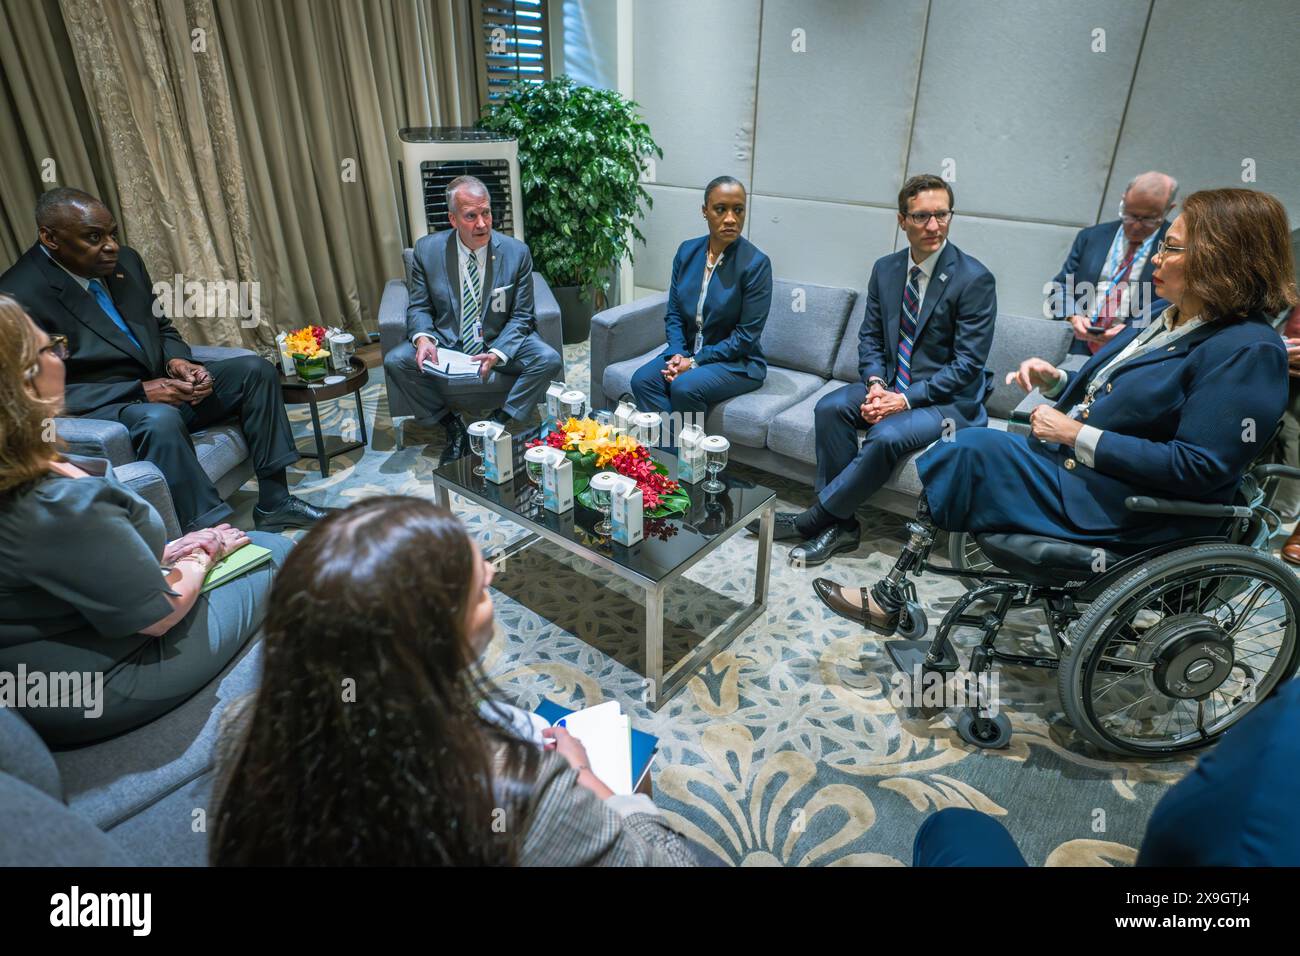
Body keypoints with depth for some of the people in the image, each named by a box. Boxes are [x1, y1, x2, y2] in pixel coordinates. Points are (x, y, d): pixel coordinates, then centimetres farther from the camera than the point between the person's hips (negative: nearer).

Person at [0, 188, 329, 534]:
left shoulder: (125, 261, 5)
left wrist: (176, 361, -6)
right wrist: (139, 391, -23)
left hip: (162, 385, 8)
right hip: (100, 411, -7)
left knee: (255, 370, -6)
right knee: (160, 420, -38)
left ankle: (274, 504, -7)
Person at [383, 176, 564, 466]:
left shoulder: (516, 252, -10)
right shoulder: (427, 249, -7)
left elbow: (521, 316, -7)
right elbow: (419, 307, 1)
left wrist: (497, 354, -24)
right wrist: (423, 338, -23)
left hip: (501, 343, -1)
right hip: (446, 342, 1)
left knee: (549, 360, -26)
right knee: (395, 362, -21)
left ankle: (500, 421, -8)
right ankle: (452, 425, -2)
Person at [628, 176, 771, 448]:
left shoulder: (756, 263, -13)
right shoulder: (687, 251, 3)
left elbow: (747, 335, -14)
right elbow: (673, 313, 7)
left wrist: (695, 362, -18)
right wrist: (678, 355, -12)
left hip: (737, 362, -5)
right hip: (687, 352, 5)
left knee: (685, 387, -32)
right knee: (642, 379, -22)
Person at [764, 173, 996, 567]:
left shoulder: (975, 278, -13)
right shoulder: (885, 269, 5)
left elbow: (967, 365, -14)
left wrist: (906, 399, -21)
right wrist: (875, 382, -10)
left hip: (949, 398, -5)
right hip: (891, 385, 5)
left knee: (886, 435, -32)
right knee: (831, 407, -21)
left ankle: (814, 519, -16)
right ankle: (839, 525, -16)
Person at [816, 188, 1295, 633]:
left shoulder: (1247, 351, -15)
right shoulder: (1171, 322, 13)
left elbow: (1200, 467, -22)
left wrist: (1077, 436, -20)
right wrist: (1055, 378, 3)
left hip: (1121, 513, -9)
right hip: (1073, 465, 9)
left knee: (973, 450, -21)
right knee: (963, 445, -10)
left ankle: (892, 600, -8)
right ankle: (893, 598, -8)